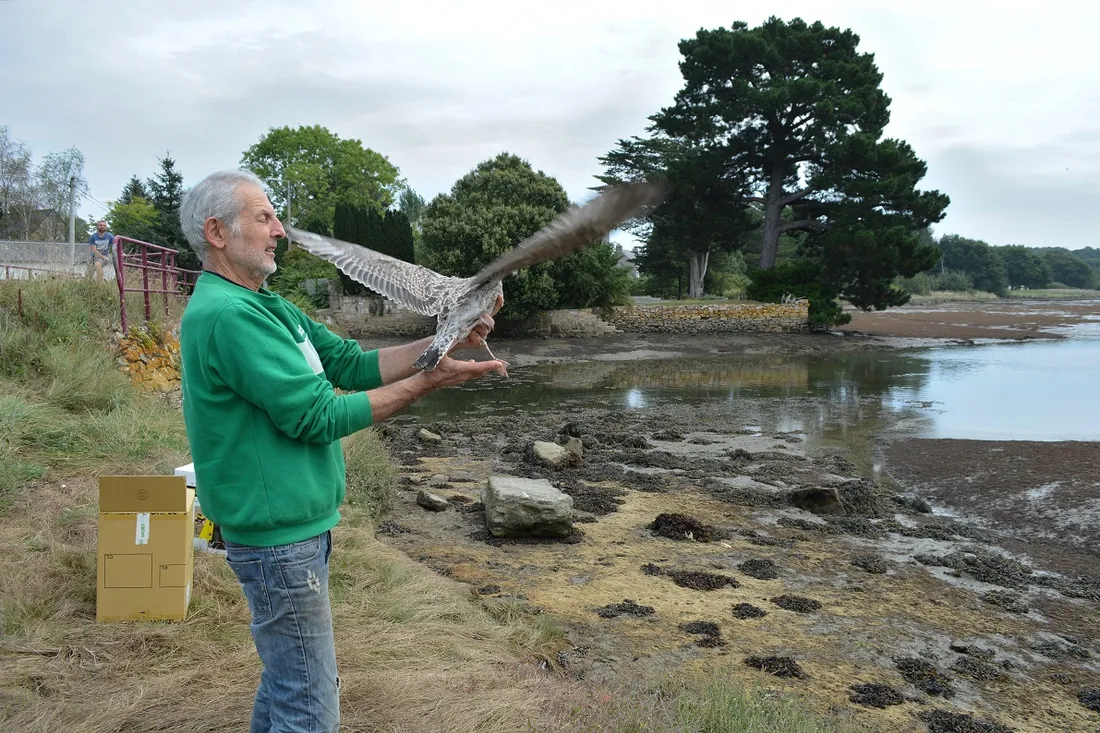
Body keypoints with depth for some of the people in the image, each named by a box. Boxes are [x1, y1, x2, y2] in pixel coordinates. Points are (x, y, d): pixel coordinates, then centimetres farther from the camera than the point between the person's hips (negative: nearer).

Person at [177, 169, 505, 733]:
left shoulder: (267, 306, 10)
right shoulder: (226, 314, -21)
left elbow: (353, 364, 7)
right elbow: (318, 417, -22)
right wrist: (427, 382, -18)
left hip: (293, 525, 10)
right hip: (279, 537, -10)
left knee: (285, 681, 23)